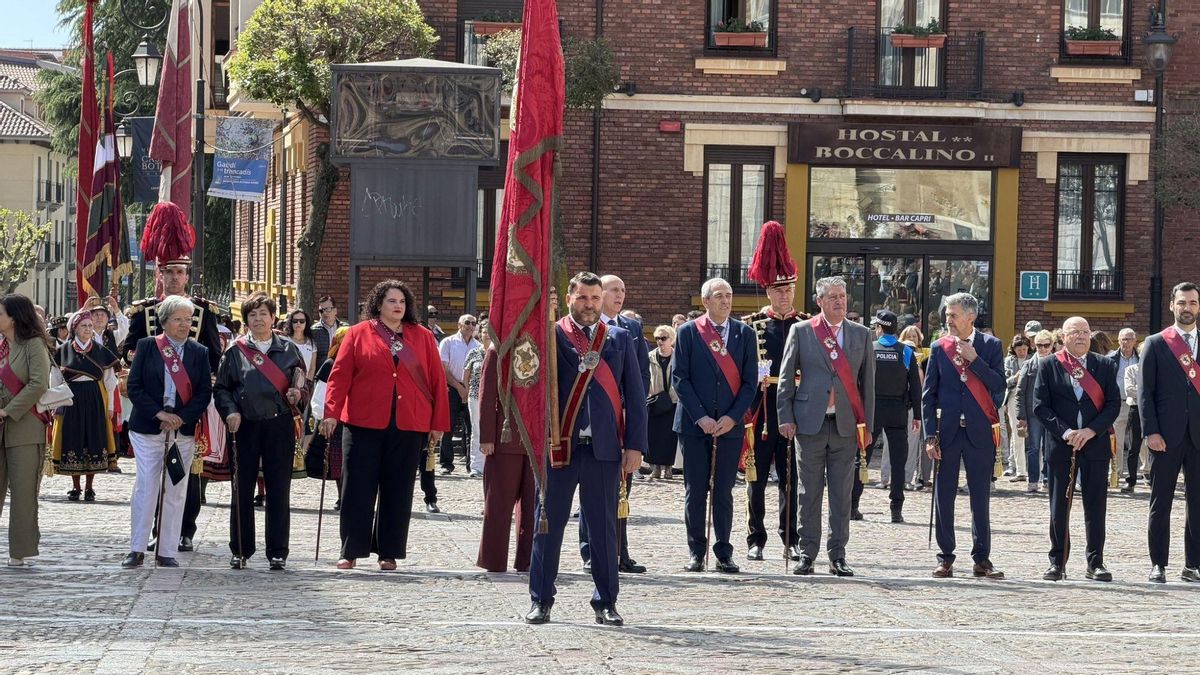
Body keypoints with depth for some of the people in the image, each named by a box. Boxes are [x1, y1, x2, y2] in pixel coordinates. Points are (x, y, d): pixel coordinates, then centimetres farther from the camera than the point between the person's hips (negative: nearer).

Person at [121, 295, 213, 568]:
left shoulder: (199, 352, 8)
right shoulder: (146, 346, 2)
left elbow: (205, 392, 4)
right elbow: (134, 387, -3)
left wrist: (182, 417, -11)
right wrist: (159, 413, -14)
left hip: (183, 430, 2)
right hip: (147, 429, -2)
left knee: (175, 492, 4)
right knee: (145, 487, -6)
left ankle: (167, 552, 9)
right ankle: (137, 549, 0)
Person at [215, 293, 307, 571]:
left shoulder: (288, 349, 9)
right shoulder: (235, 352, 6)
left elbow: (303, 382, 15)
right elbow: (221, 388, 6)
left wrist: (298, 393, -6)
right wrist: (230, 411, -10)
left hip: (280, 425, 0)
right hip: (246, 426, 0)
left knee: (279, 490, 0)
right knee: (242, 489, 3)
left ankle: (277, 552, 7)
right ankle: (240, 550, 11)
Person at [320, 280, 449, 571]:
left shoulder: (423, 337, 10)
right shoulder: (358, 334, 5)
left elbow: (437, 380, 8)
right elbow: (340, 375, 1)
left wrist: (438, 423, 4)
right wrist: (331, 412, -10)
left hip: (408, 427, 1)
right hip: (364, 425, -1)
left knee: (398, 490, 4)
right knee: (357, 487, -1)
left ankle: (389, 552, 12)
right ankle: (351, 551, 5)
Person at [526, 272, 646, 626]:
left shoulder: (620, 339, 10)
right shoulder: (550, 336, 3)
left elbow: (634, 396, 8)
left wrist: (635, 445, 1)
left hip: (604, 449, 1)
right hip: (560, 446, -1)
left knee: (604, 527, 5)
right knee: (548, 523, 3)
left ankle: (606, 603, 12)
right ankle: (541, 600, 11)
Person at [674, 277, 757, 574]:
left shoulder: (745, 334, 7)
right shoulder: (688, 332, 3)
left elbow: (750, 381, 4)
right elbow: (680, 378, -1)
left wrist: (732, 417, -8)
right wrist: (700, 417, -10)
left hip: (730, 426, 1)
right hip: (694, 424, -1)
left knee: (724, 492, 3)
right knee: (695, 491, 2)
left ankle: (724, 553, 9)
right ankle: (696, 552, 9)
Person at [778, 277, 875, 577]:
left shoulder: (861, 335, 10)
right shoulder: (801, 331, 4)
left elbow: (867, 381, 10)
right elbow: (786, 378, 4)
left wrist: (867, 425, 6)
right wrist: (786, 418, -3)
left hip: (846, 425, 2)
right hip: (810, 422, -2)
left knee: (842, 494, 3)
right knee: (809, 492, 1)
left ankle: (837, 555, 9)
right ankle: (807, 554, 7)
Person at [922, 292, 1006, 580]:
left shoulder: (990, 346, 3)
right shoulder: (939, 348, 6)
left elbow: (999, 387, -7)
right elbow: (928, 395, 5)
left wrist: (974, 359, -13)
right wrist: (930, 435, -2)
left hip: (979, 432, -1)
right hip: (947, 431, 1)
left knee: (980, 497, 2)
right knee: (944, 495, 3)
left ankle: (982, 559, 8)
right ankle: (945, 558, 10)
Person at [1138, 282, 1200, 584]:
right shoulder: (1156, 344, 4)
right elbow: (1144, 390, -1)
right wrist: (1151, 431, -9)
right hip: (1166, 435, -2)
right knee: (1160, 502, 2)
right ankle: (1158, 565, 8)